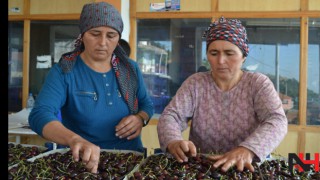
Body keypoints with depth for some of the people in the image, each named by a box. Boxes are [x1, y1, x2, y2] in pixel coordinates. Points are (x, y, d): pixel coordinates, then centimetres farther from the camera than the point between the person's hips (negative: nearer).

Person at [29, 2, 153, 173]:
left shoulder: (130, 68, 4)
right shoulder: (64, 71, -9)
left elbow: (146, 104, 17)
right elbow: (40, 115, -22)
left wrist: (140, 118, -8)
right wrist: (74, 139, -42)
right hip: (82, 161, -3)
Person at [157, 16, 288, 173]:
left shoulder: (259, 83, -2)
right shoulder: (195, 83, 2)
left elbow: (277, 121, -16)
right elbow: (170, 116, -7)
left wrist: (247, 150, -36)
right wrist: (173, 141, -30)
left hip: (247, 168, 0)